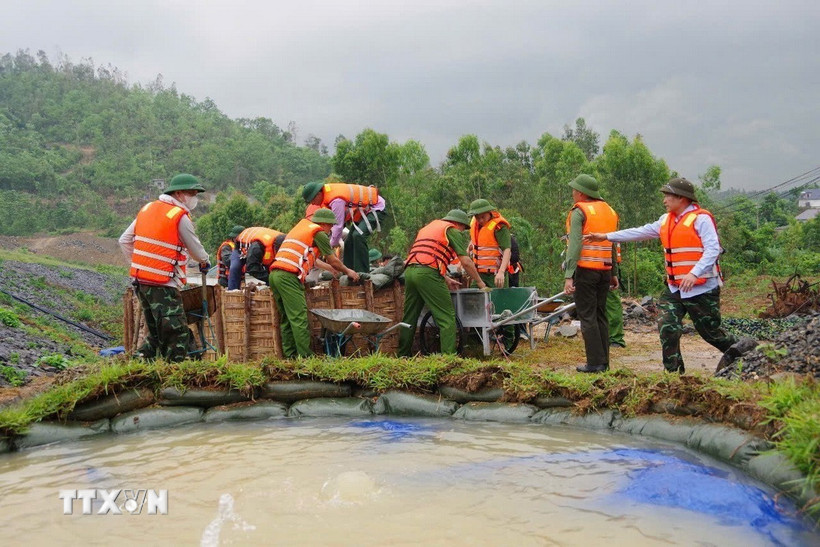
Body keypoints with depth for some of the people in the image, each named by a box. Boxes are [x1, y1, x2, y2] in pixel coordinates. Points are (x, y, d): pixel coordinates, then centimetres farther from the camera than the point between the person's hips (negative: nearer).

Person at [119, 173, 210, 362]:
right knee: (178, 333, -5)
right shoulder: (181, 217, -11)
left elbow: (124, 241, 15)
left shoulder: (147, 209, 13)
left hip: (139, 280, 8)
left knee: (156, 331, 21)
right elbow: (195, 249, 0)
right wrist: (204, 262, 21)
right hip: (163, 284, -8)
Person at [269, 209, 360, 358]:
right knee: (299, 318, -8)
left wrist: (331, 269, 45)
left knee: (287, 318, 12)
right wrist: (348, 271, 26)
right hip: (289, 276, -9)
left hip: (274, 273, 9)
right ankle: (305, 356, -9)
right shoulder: (319, 233, 3)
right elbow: (334, 261, 9)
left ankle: (290, 354, 11)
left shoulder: (301, 226, 29)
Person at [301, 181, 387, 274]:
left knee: (358, 235, -28)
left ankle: (362, 272, -25)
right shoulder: (328, 191, -1)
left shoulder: (336, 200, -31)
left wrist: (331, 245, -14)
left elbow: (338, 225, -26)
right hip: (364, 211, 11)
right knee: (349, 241, 9)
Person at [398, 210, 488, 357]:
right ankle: (449, 356, -10)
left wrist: (446, 279, 31)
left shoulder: (428, 227, 31)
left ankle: (403, 355, 20)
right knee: (447, 317, -3)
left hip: (409, 270, 8)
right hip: (427, 273, -8)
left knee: (409, 317, 16)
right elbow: (466, 262, 1)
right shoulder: (453, 231, 7)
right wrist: (480, 282, 10)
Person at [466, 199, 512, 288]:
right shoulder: (474, 223, 9)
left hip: (495, 274, -7)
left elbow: (507, 250, -23)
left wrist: (501, 272, -35)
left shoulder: (499, 226, -15)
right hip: (479, 273, 7)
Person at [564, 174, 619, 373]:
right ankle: (604, 362, 16)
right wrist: (613, 273, 18)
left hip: (585, 270, -7)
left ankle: (595, 363, -3)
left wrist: (568, 275, -20)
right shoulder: (609, 210, 15)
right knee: (600, 315, 13)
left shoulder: (579, 212, -7)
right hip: (605, 271, 7)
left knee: (587, 316, -2)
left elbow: (575, 245, -17)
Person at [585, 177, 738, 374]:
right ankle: (673, 371, 5)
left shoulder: (701, 219, -12)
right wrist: (606, 236, 13)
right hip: (674, 288, 7)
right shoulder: (666, 220, 12)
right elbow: (641, 232, 16)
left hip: (702, 288, -7)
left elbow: (713, 249, -20)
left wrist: (694, 273, -33)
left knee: (710, 331, 6)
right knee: (667, 327, -4)